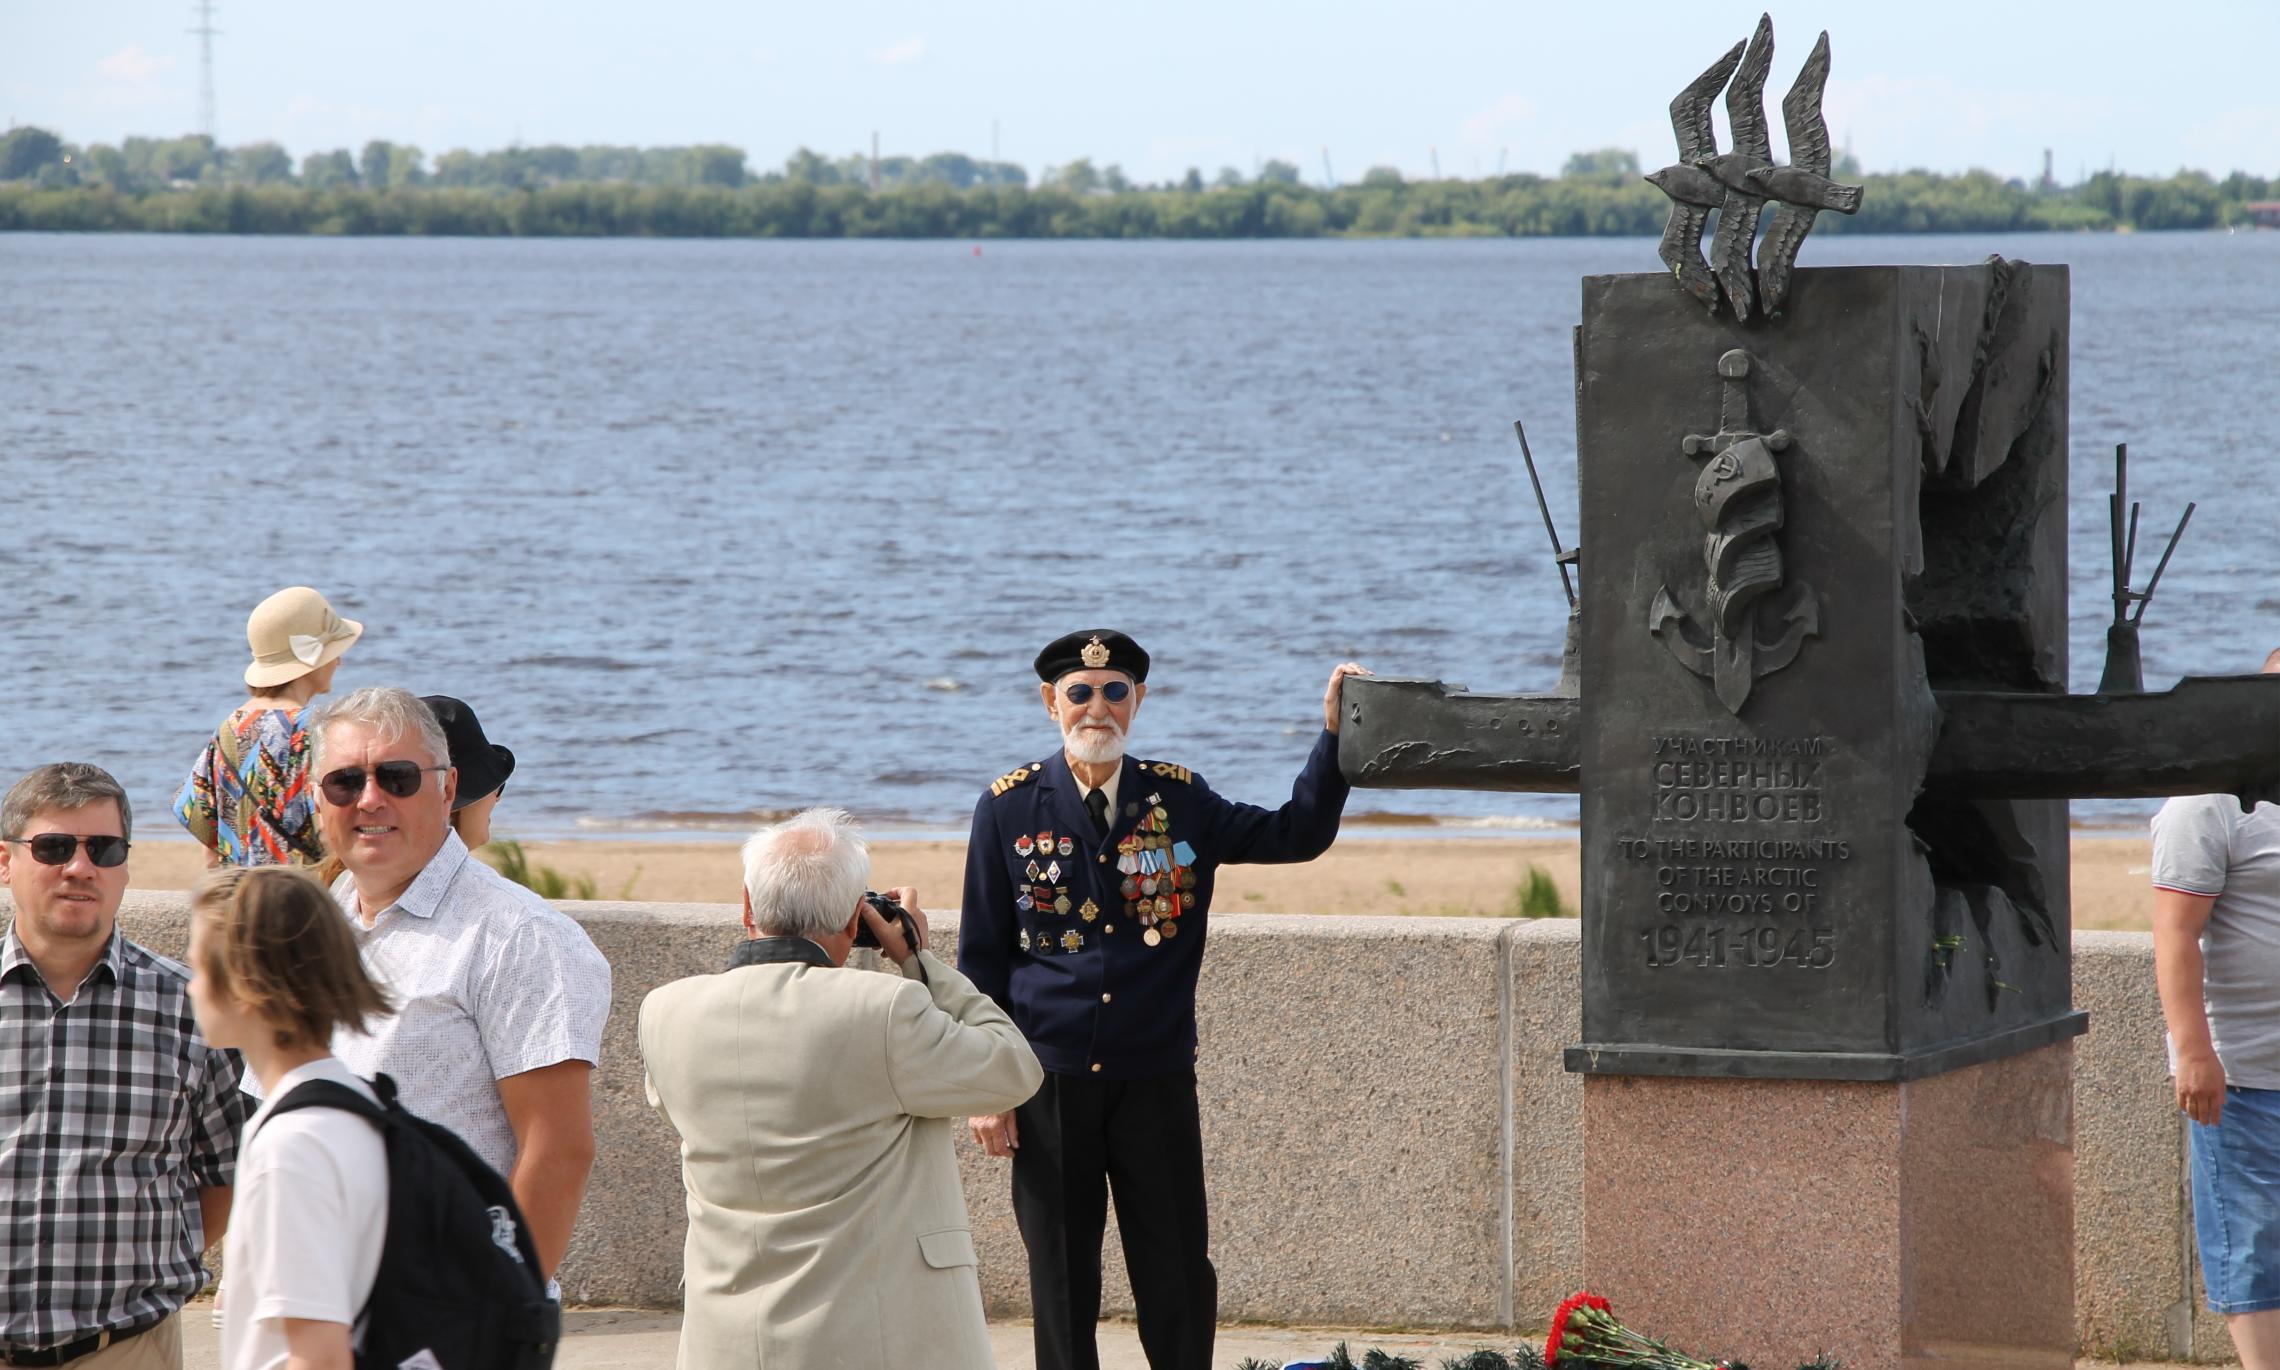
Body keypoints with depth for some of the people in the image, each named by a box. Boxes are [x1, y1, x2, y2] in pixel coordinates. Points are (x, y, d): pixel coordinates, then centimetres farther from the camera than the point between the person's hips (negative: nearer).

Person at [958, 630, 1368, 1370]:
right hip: (1050, 1083, -1)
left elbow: (1299, 834, 1)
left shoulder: (1179, 800, 6)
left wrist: (1335, 733, -11)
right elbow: (980, 960, 2)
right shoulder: (1009, 808, 1)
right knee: (1062, 1287, 5)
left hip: (1157, 1083, 1)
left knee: (1180, 1284, 2)